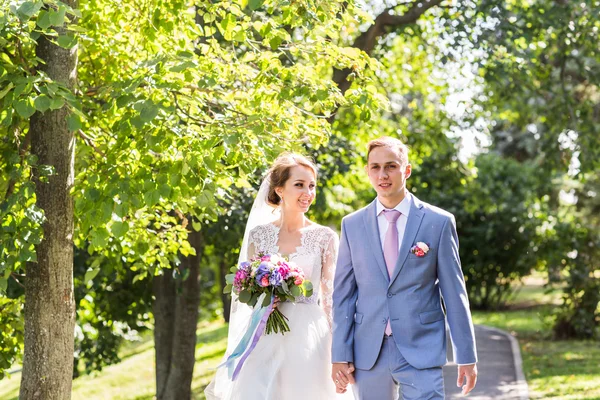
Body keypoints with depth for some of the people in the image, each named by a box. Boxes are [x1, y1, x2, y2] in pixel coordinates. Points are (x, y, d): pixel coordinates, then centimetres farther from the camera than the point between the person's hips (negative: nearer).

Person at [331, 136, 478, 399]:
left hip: (421, 351, -2)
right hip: (368, 353, 2)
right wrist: (340, 355, 0)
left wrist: (466, 356, 1)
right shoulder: (352, 225, 7)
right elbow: (343, 294, 6)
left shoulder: (439, 222, 0)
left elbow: (454, 292, 1)